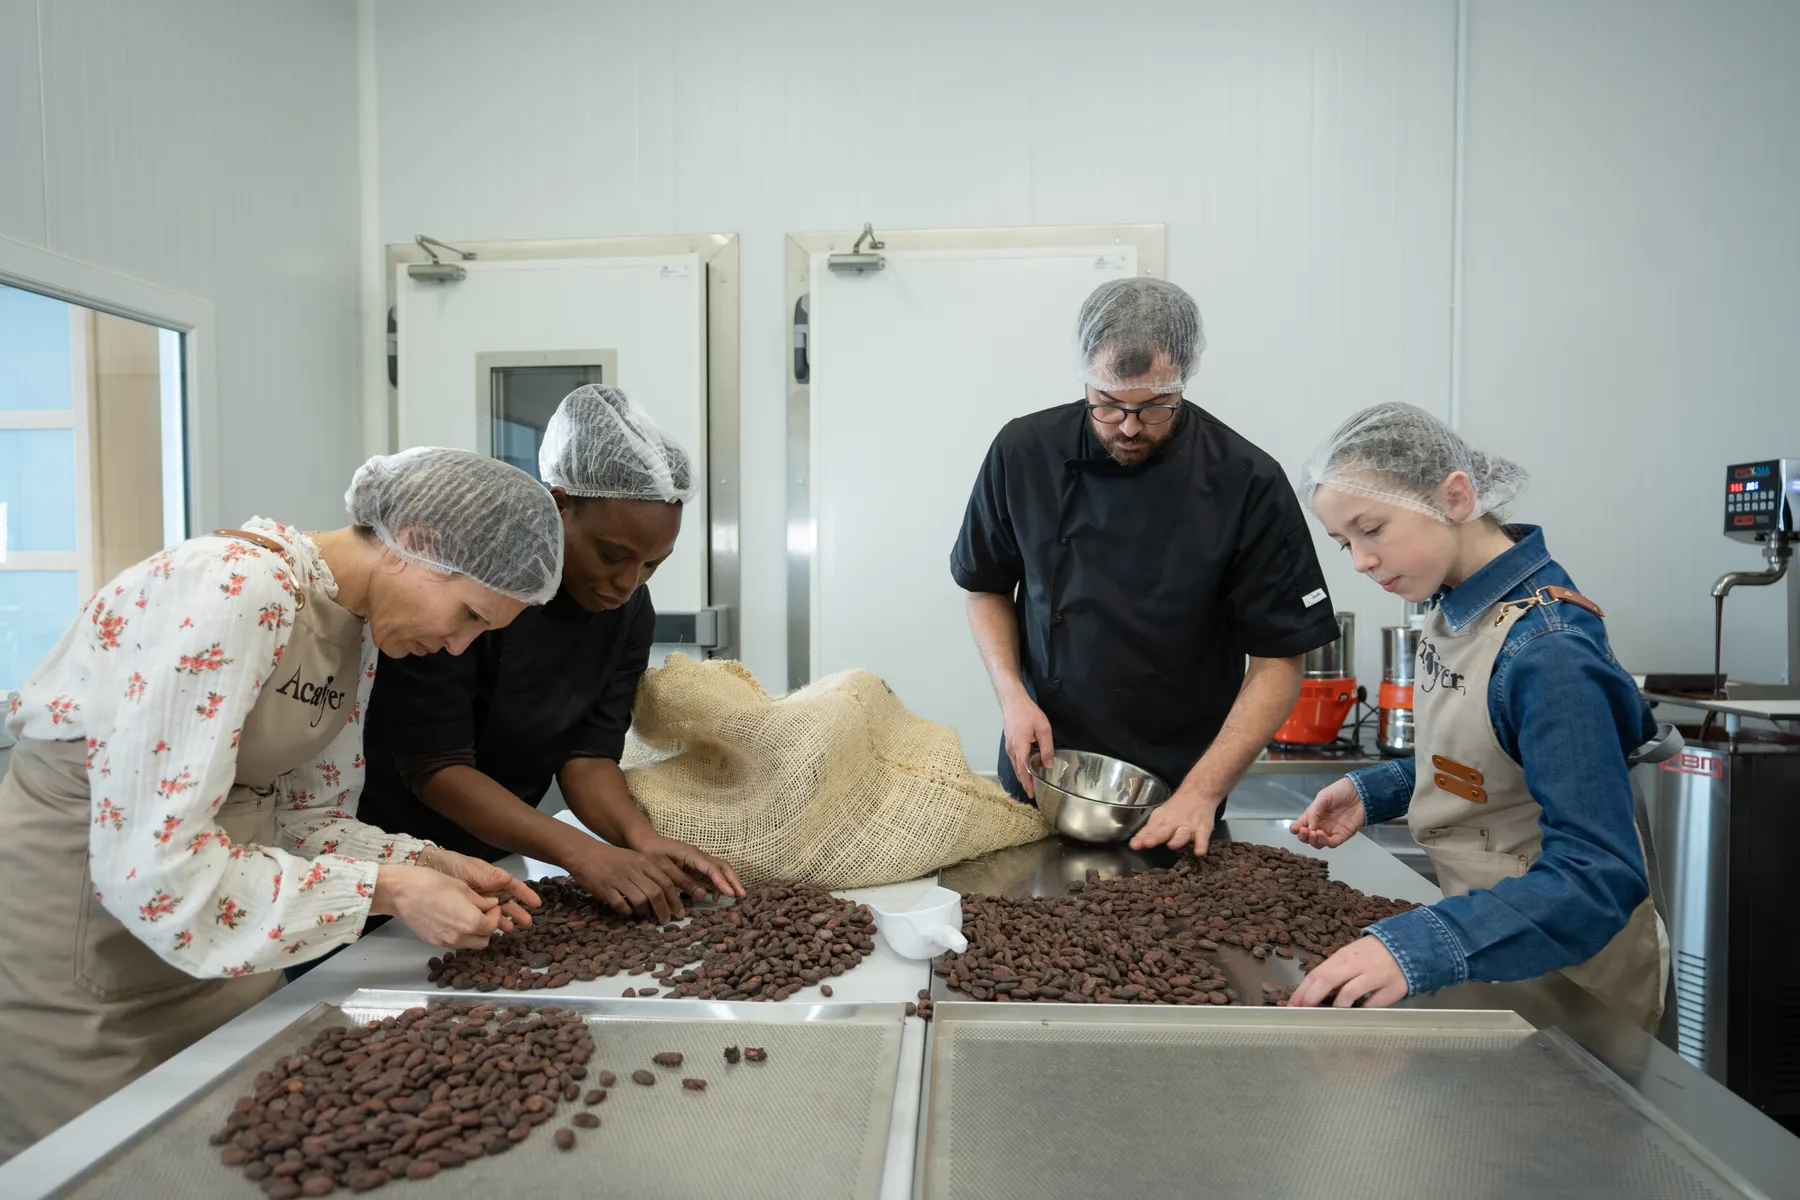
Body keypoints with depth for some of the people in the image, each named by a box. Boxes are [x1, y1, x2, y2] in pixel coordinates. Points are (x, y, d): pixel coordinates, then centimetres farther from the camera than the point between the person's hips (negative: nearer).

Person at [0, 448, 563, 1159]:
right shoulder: (236, 587, -28)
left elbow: (300, 816, 5)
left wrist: (428, 864, -9)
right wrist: (387, 889, -25)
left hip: (206, 931, 8)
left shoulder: (358, 631, 0)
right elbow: (150, 863, -30)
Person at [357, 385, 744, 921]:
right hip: (383, 852, -4)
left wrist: (642, 839, -31)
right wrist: (582, 853, -36)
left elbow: (589, 754, -11)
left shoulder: (630, 613, -9)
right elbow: (434, 766, -27)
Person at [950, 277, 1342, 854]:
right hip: (1041, 776, 2)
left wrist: (1203, 792, -19)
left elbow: (1277, 665, -10)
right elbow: (988, 589, 5)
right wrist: (1012, 693, -10)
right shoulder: (1024, 452, -8)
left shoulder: (1247, 485, -14)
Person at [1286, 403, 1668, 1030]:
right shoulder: (1455, 608, -6)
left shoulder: (1547, 649, -30)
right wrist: (1372, 792, -4)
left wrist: (1418, 946, -45)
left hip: (1564, 968, -7)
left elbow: (1598, 878, -34)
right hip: (1486, 919, 7)